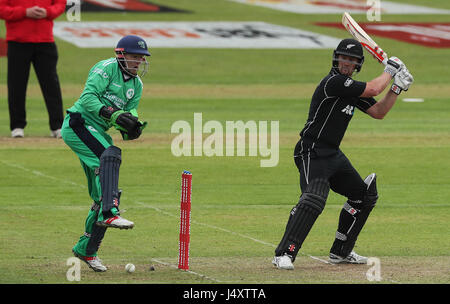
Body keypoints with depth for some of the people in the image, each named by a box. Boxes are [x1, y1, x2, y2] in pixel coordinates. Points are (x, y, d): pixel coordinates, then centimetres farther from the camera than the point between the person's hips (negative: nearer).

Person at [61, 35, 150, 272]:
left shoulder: (136, 84, 15)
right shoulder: (106, 68, -9)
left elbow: (129, 113, 11)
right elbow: (88, 97, -20)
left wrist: (133, 126, -12)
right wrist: (113, 114, -32)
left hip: (98, 134, 9)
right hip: (78, 124, -9)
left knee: (103, 194, 4)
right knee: (110, 155, -34)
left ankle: (86, 248, 14)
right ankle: (109, 214, -46)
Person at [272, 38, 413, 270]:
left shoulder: (352, 89, 13)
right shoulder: (333, 82, -17)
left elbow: (378, 112, 16)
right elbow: (373, 89, -21)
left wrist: (397, 88, 5)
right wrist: (390, 70, -4)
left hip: (333, 154, 10)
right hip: (312, 153, -10)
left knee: (365, 195, 17)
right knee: (313, 199, -29)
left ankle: (341, 251, 25)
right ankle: (283, 255, -30)